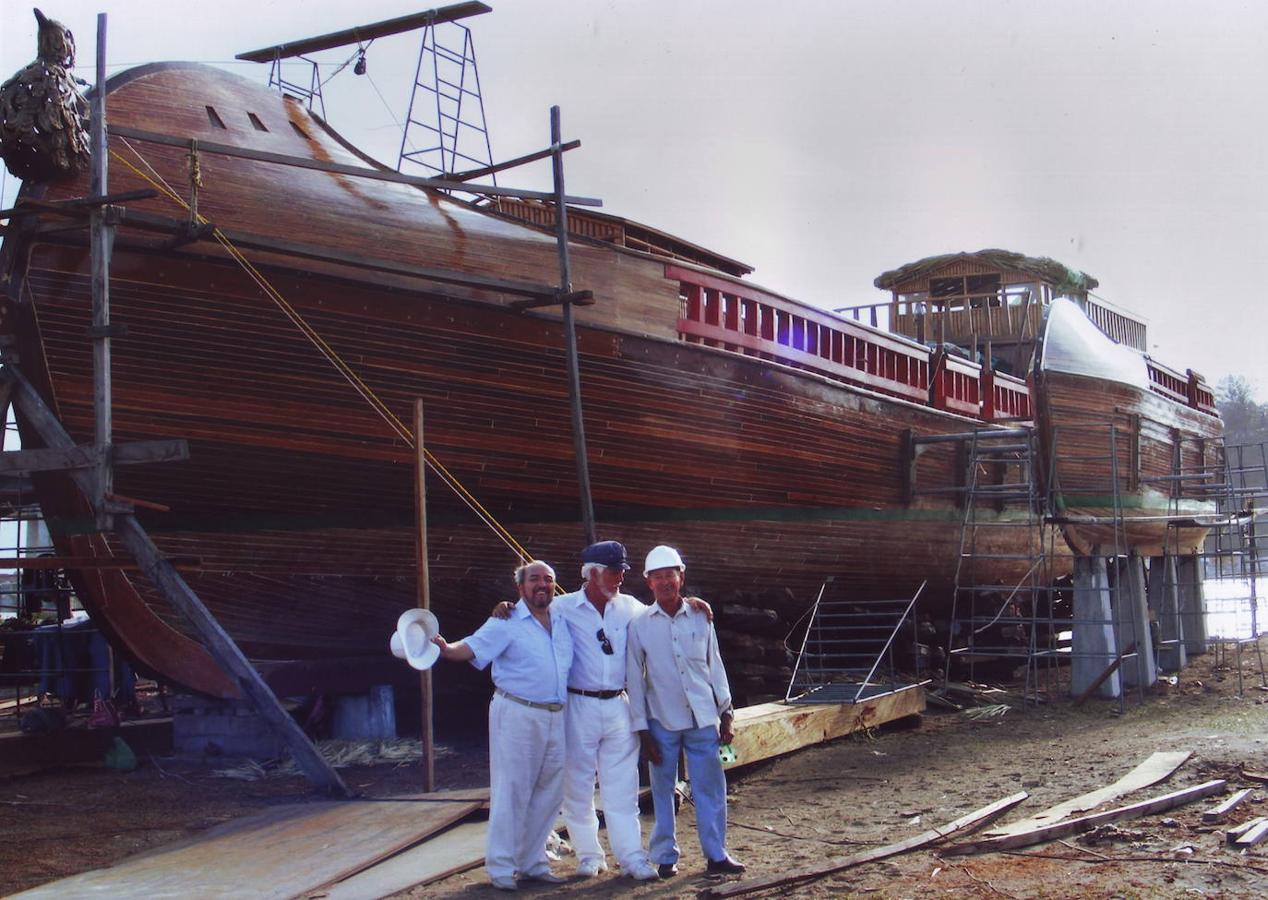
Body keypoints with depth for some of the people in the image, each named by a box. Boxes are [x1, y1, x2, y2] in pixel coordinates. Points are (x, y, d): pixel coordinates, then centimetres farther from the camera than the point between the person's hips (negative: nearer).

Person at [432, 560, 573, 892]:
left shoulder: (562, 616, 10)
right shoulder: (507, 622, -7)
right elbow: (473, 647, -18)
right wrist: (447, 649, -36)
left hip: (554, 716, 6)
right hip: (517, 714, -6)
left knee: (549, 793, 12)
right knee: (511, 792, -3)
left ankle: (533, 862, 24)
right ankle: (501, 868, 5)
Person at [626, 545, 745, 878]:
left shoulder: (699, 618, 4)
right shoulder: (639, 625, -2)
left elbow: (715, 667, 10)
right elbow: (634, 680, 0)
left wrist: (725, 715, 9)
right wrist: (642, 731, -2)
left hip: (703, 720, 2)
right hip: (662, 722, -1)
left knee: (711, 788, 3)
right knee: (663, 791, 5)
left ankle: (716, 854, 11)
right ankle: (665, 857, 16)